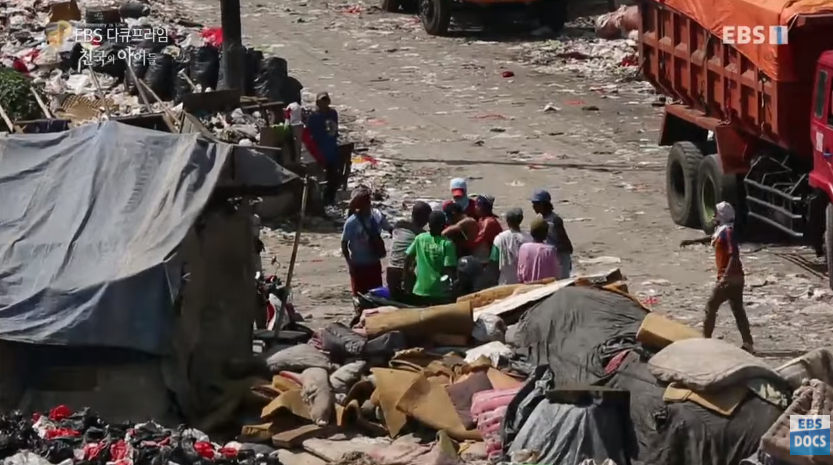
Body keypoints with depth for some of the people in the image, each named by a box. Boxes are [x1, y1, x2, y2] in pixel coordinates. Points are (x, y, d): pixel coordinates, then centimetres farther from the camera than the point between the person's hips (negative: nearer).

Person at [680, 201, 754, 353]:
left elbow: (734, 255, -24)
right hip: (736, 277, 9)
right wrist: (692, 241, 38)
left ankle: (705, 340, 4)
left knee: (711, 307, 0)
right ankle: (748, 344, 7)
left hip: (729, 278, -9)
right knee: (738, 310, 9)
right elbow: (711, 239, 36)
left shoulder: (727, 232, -15)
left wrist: (725, 276, -30)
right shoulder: (722, 231, 13)